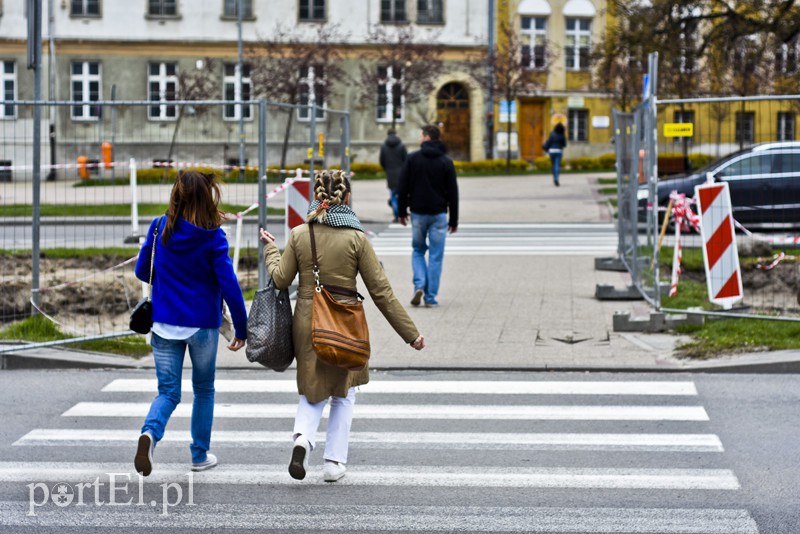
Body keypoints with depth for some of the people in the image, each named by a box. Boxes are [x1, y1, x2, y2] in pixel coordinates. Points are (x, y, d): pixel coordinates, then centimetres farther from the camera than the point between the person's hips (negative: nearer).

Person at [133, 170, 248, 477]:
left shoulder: (159, 228, -3)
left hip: (165, 324, 2)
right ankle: (200, 455, 25)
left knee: (168, 392, 6)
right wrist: (241, 329, -5)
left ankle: (150, 433, -24)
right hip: (202, 325, -2)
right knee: (204, 390, 17)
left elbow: (142, 272, 6)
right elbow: (229, 285, -14)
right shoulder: (212, 237, -13)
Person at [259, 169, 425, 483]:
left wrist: (270, 248, 21)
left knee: (313, 391, 17)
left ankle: (303, 437, -12)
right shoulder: (356, 238, -10)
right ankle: (334, 462, 13)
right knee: (343, 394, 16)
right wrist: (410, 332, -2)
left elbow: (281, 279, 2)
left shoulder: (299, 235, -4)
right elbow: (380, 290, -8)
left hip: (307, 325, 2)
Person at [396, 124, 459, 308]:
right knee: (435, 257, 4)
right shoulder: (446, 162, -1)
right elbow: (452, 193, 0)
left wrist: (402, 212, 8)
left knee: (418, 250, 16)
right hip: (438, 215, 0)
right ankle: (430, 297, 1)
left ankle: (419, 285, -4)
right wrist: (454, 220, 7)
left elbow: (403, 188, -2)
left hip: (418, 213, 0)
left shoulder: (413, 159, -3)